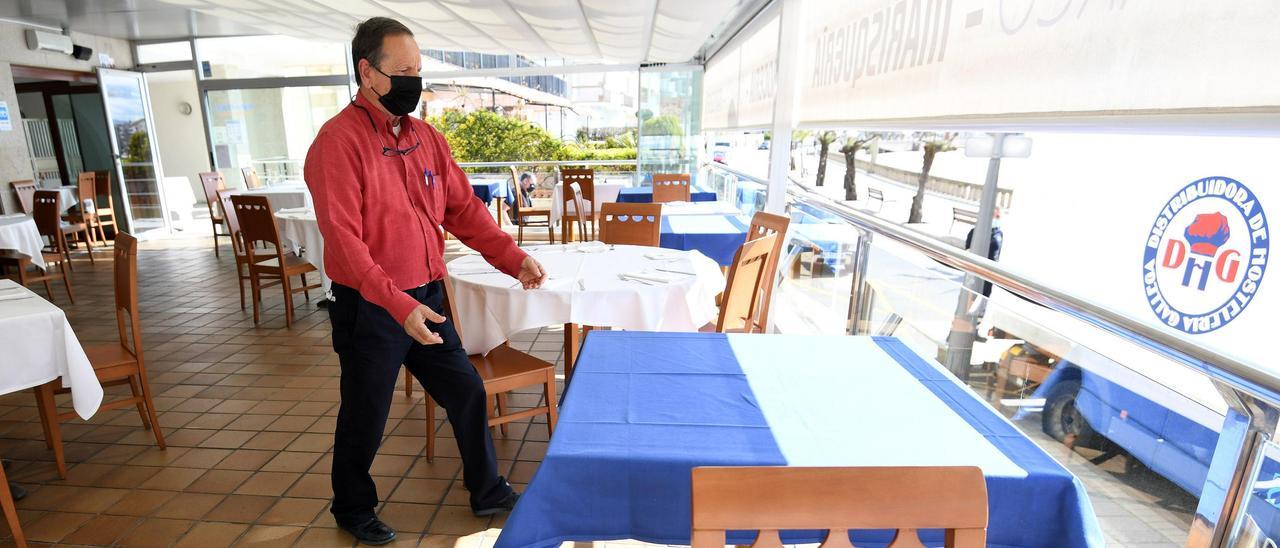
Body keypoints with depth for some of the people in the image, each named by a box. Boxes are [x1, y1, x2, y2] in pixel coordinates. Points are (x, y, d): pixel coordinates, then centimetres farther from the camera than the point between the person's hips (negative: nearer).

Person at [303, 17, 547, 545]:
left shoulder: (427, 137, 5)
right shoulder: (339, 141, -15)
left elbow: (463, 207, 5)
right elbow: (344, 240, -21)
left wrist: (515, 259, -5)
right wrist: (398, 305, -29)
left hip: (427, 299, 6)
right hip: (370, 309, -6)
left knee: (467, 392, 13)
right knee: (365, 417, 12)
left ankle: (487, 491, 34)